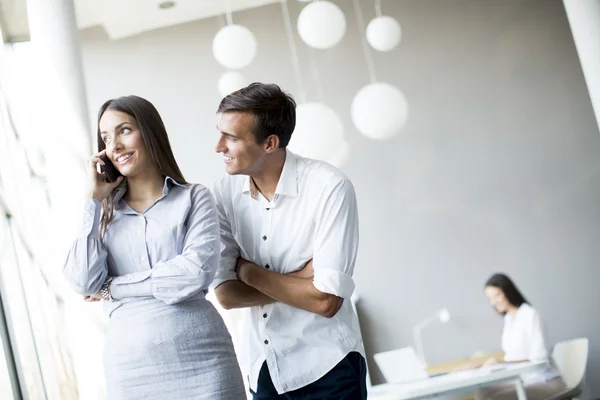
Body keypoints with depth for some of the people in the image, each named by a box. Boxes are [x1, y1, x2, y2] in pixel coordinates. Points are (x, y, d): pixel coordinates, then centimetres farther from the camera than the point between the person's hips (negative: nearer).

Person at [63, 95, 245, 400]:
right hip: (130, 366, 2)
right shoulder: (104, 213, 11)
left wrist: (113, 288, -5)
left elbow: (197, 273, -12)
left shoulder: (194, 198, 3)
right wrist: (95, 201, 0)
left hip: (199, 359, -2)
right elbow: (83, 284, -2)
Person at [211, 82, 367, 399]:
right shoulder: (225, 193, -5)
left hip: (326, 369, -4)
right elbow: (226, 294, -7)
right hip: (264, 369, 4)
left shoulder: (329, 188, -19)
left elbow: (325, 300, -22)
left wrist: (249, 271, -12)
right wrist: (299, 280, -17)